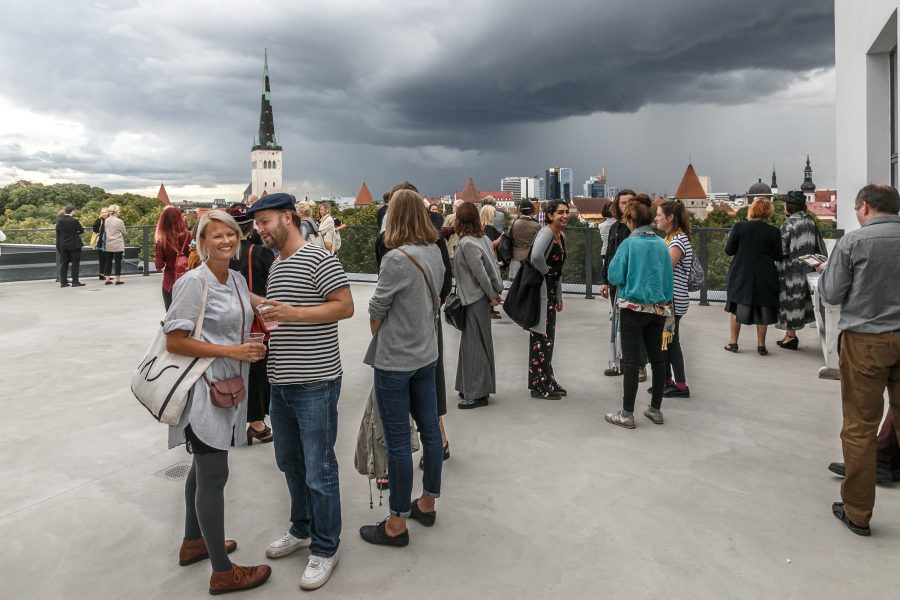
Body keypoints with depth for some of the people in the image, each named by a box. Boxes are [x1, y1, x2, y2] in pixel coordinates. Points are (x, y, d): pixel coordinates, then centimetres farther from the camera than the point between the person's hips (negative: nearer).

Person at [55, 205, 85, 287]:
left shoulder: (59, 221, 2)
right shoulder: (74, 220, -14)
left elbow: (58, 233, 9)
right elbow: (82, 230, -5)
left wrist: (58, 246, 18)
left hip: (63, 246, 5)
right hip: (74, 245, -5)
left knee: (63, 264, 9)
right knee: (75, 264, 2)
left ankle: (63, 282, 10)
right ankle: (75, 281, 1)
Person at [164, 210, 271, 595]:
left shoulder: (237, 281, 8)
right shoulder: (194, 282, -15)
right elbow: (174, 342, -19)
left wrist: (253, 348, 3)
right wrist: (230, 351, -21)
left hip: (229, 387, 8)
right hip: (205, 390, -8)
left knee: (203, 468, 21)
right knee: (213, 476, 0)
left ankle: (194, 542, 40)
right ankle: (223, 572, 12)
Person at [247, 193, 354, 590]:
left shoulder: (318, 259, -12)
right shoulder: (276, 266, 15)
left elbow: (345, 306, -17)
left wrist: (294, 313, -23)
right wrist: (248, 299, 11)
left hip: (314, 384, -9)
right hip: (280, 383, 9)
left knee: (319, 471, 2)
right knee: (290, 463, 20)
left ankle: (325, 549, 18)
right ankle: (301, 530, 39)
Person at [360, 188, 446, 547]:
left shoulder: (397, 259, -21)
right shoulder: (434, 253, 2)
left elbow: (375, 312, -11)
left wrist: (379, 342, 7)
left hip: (395, 361, -8)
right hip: (426, 355, 8)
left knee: (397, 441, 2)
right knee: (429, 430, 16)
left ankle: (397, 524, 15)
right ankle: (427, 503, 34)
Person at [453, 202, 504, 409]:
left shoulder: (466, 243, -18)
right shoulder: (482, 238, 7)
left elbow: (480, 272, -19)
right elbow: (492, 265, 8)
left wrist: (492, 295, -9)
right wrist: (495, 292, 9)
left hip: (475, 300, -9)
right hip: (481, 297, 9)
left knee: (473, 345, -1)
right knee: (478, 343, 15)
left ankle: (477, 394, 7)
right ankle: (472, 388, 26)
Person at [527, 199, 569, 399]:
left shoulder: (561, 236, 13)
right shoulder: (546, 232, -15)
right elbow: (536, 256, -36)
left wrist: (559, 296, 21)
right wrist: (545, 271, -17)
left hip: (551, 290, 9)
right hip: (540, 289, -9)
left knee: (548, 337, 15)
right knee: (541, 336, -2)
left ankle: (547, 380, 26)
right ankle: (538, 385, 8)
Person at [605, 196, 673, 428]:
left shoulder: (629, 243, -12)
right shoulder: (662, 244, 3)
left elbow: (614, 276, -10)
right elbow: (668, 277, 9)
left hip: (633, 308, -5)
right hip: (659, 309, 5)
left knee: (631, 361, -1)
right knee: (656, 358, 13)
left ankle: (627, 414, 5)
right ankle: (655, 409, 24)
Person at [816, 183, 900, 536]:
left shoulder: (852, 242, -9)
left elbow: (832, 295, -4)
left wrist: (825, 272, 13)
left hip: (866, 340, -4)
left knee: (860, 428, 3)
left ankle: (857, 513, 13)